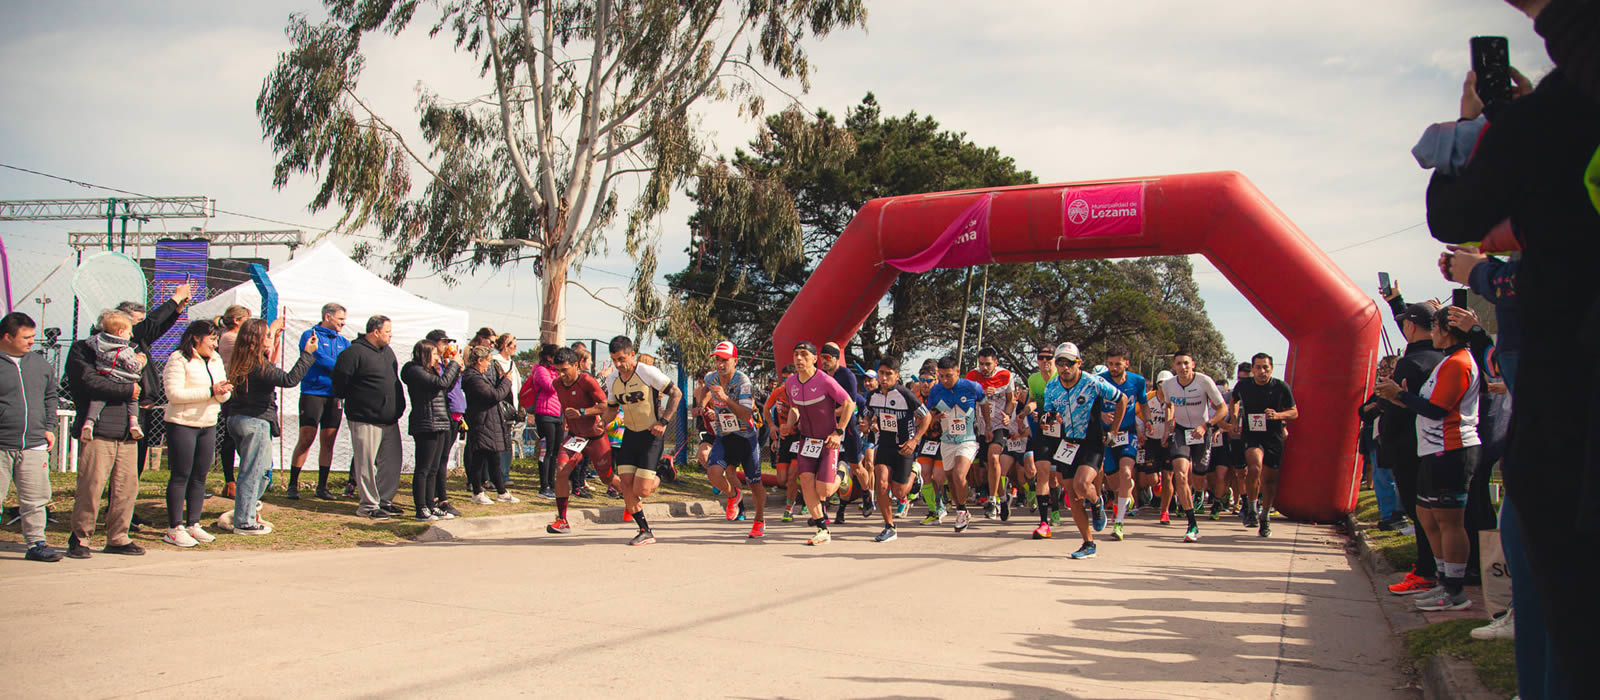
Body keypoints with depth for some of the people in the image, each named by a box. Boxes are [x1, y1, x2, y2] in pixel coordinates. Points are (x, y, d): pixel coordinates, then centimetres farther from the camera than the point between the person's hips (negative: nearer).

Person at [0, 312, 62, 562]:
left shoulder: (40, 363, 12)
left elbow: (51, 397, 21)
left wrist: (49, 427, 13)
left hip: (34, 445, 4)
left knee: (35, 499, 5)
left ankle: (36, 543, 13)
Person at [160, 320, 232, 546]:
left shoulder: (216, 360, 13)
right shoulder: (178, 359, -9)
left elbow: (224, 396, 14)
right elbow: (174, 393, -19)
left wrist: (223, 390, -11)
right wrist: (210, 392, -20)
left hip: (208, 425, 7)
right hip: (182, 424, -7)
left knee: (200, 476, 9)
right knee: (180, 476, -3)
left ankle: (193, 524, 17)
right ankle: (174, 528, 2)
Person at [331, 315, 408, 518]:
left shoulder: (387, 351, 15)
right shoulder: (354, 353, -13)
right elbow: (339, 380, -14)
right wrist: (351, 399, -1)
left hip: (389, 420, 8)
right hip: (365, 420, -8)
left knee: (392, 462, 10)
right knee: (367, 463, -3)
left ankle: (384, 500, 21)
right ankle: (368, 505, 5)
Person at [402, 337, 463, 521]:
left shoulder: (430, 370, 19)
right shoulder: (415, 371, -12)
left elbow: (447, 388, 21)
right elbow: (442, 383, -22)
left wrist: (455, 369, 11)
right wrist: (454, 364, -10)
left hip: (439, 425, 10)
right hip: (425, 425, -10)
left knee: (433, 469, 13)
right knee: (423, 469, -5)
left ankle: (431, 506, 18)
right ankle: (421, 509, -1)